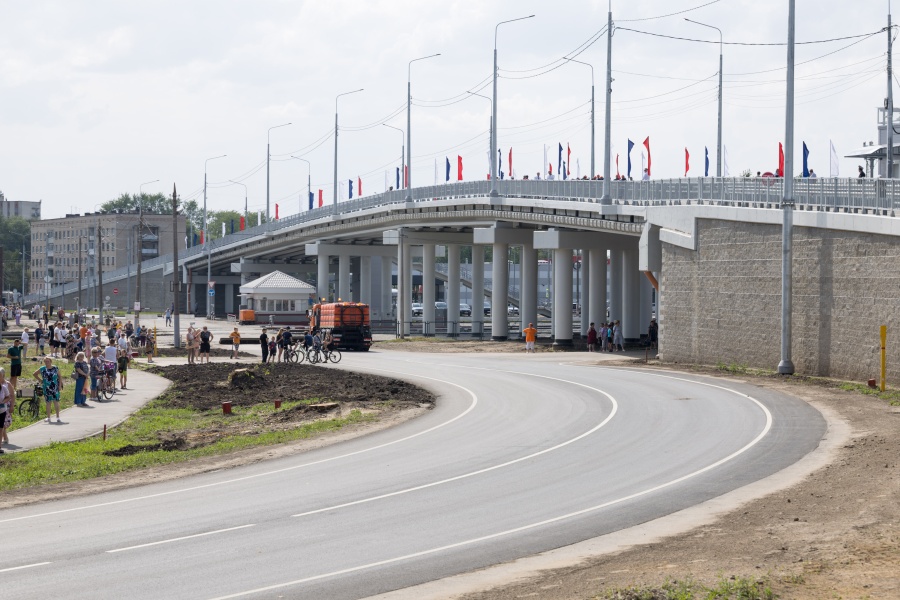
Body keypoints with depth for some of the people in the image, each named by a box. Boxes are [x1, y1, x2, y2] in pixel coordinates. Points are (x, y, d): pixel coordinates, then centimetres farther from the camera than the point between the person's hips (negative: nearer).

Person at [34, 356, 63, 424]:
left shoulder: (55, 368, 0)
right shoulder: (42, 369, 1)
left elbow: (60, 377, 6)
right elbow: (34, 374, 12)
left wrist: (60, 386, -2)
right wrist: (40, 380, 4)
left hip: (55, 387, -1)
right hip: (46, 388, 1)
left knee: (56, 402, -2)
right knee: (47, 402, 5)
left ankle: (58, 417, 4)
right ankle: (48, 418, 12)